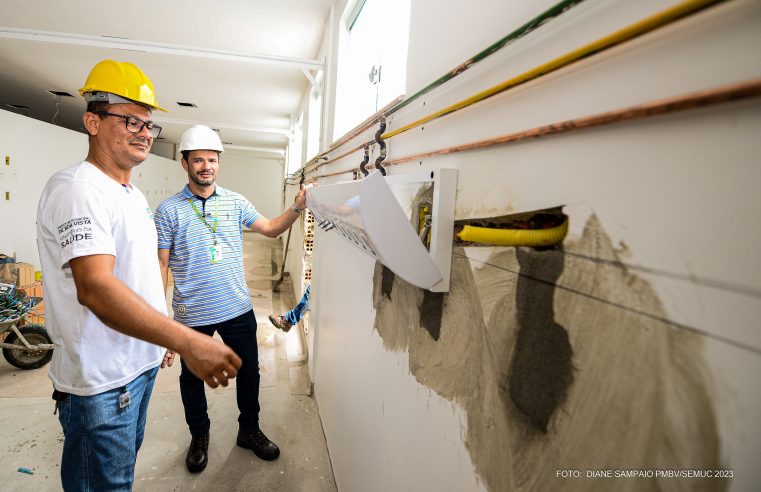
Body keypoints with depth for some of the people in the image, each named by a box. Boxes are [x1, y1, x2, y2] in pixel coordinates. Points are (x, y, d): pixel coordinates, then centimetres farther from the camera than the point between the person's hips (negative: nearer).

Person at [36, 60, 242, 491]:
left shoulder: (134, 195, 11)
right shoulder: (77, 188, -20)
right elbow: (94, 286, -33)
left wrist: (164, 339, 19)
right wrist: (187, 341, -41)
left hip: (141, 363, 9)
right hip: (100, 380, -9)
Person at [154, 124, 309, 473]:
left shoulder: (235, 203, 1)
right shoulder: (168, 210, -6)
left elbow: (271, 229, 5)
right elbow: (162, 264, -4)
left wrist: (297, 208, -11)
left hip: (238, 309, 2)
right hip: (191, 314, -2)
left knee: (249, 372, 15)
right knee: (192, 377, 17)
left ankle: (249, 430, 38)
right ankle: (199, 436, 43)